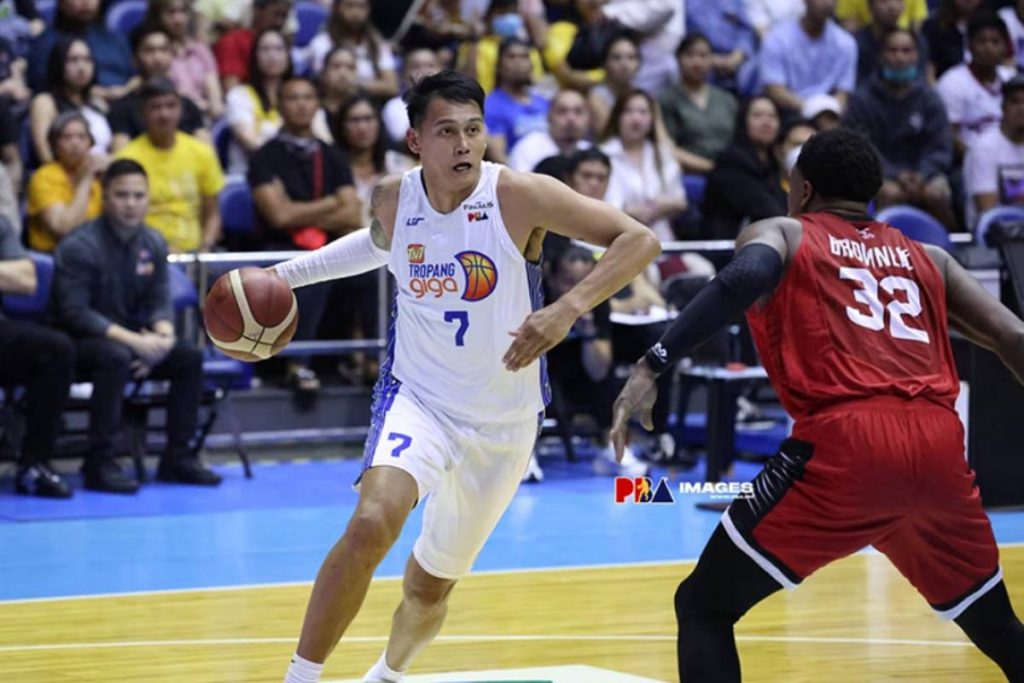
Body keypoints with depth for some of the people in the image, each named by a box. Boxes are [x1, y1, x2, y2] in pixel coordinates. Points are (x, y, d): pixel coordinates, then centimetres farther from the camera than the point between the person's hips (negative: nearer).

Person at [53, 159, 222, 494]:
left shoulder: (152, 243, 4)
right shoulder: (79, 246, -16)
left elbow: (160, 302, 5)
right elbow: (74, 312, -21)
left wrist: (164, 336, -19)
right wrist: (132, 340, -27)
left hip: (132, 336, 7)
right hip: (82, 340, -7)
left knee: (189, 356, -13)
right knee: (116, 357, -36)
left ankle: (177, 456, -4)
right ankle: (99, 462, -32)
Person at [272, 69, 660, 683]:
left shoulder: (519, 195, -18)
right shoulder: (393, 200, -7)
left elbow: (639, 240, -23)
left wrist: (569, 309, -35)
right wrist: (285, 274, 17)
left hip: (504, 419, 0)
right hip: (418, 397, 0)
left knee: (430, 586, 14)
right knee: (371, 524, -31)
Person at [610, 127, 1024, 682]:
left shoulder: (779, 234, 15)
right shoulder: (927, 257, 26)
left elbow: (746, 277, -9)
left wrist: (653, 364, -11)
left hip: (846, 445, -4)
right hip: (938, 446, 4)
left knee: (703, 607, 7)